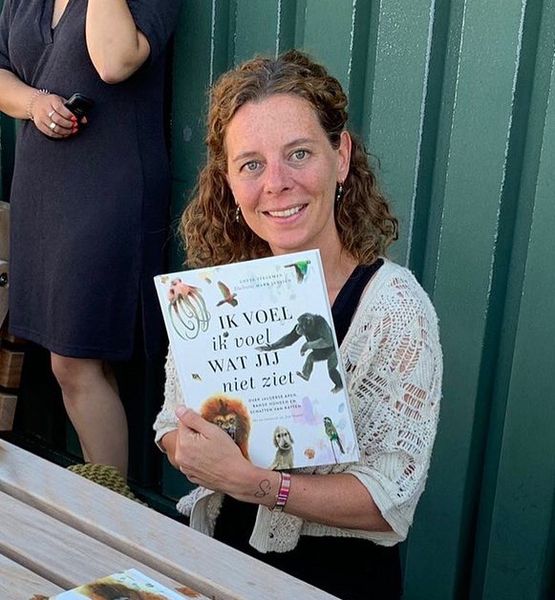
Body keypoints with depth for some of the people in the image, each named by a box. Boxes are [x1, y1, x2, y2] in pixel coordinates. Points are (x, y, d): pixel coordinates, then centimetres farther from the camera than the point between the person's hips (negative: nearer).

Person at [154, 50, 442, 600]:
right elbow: (173, 423, 6)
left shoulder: (395, 304, -15)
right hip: (217, 549, 4)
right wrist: (194, 450, -16)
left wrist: (252, 481, -25)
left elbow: (391, 502, -15)